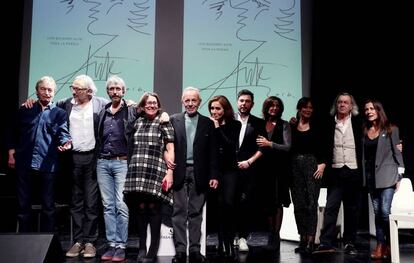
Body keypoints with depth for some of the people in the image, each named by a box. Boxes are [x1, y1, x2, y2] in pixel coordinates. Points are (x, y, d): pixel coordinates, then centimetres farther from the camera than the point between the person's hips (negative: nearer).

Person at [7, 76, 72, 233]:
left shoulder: (59, 113, 7)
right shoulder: (24, 111, 13)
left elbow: (63, 133, -7)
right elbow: (14, 134, 18)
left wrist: (66, 143, -29)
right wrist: (11, 154, 9)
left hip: (47, 165, -2)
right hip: (24, 165, 2)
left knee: (48, 206, 5)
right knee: (23, 205, 9)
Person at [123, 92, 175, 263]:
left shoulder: (164, 123, 4)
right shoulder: (137, 123, 16)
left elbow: (170, 150, 0)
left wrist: (170, 172, -8)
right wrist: (130, 170, 15)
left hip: (156, 172, -3)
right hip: (137, 172, 3)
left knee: (153, 207, -5)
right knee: (141, 208, 1)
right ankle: (141, 248, 12)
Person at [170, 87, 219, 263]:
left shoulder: (207, 123, 7)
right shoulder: (174, 120, 5)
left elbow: (212, 152, 5)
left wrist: (214, 175, 0)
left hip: (199, 173, 1)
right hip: (179, 172, -1)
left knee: (196, 212, 6)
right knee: (179, 212, 1)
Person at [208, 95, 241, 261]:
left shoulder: (234, 125, 3)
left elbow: (230, 145, -12)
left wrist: (218, 128, -11)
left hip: (229, 170, -1)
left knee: (228, 204, -11)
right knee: (218, 205, 0)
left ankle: (228, 244, 0)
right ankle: (223, 243, 12)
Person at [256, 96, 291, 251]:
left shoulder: (284, 125, 2)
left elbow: (288, 147, -6)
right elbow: (257, 145, 13)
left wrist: (269, 144, -12)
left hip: (279, 168, -2)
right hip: (264, 167, 3)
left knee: (277, 203, 0)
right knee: (267, 202, 6)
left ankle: (276, 236, 6)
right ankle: (271, 234, 17)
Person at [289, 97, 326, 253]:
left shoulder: (316, 127, 6)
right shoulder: (291, 127, 8)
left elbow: (324, 148, 5)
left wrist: (322, 164, -8)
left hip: (312, 166, -2)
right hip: (295, 167, 2)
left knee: (311, 204, -6)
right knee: (299, 204, 4)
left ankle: (310, 241, -4)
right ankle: (303, 240, 11)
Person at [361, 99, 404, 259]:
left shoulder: (391, 129, 0)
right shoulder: (364, 132, 10)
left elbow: (397, 152, -2)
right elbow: (363, 155, 9)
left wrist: (399, 176, -6)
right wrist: (363, 177, 4)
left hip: (387, 175, -4)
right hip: (370, 176, 4)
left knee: (385, 211, -11)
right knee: (377, 212, 6)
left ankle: (389, 244, 4)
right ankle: (380, 245, 11)